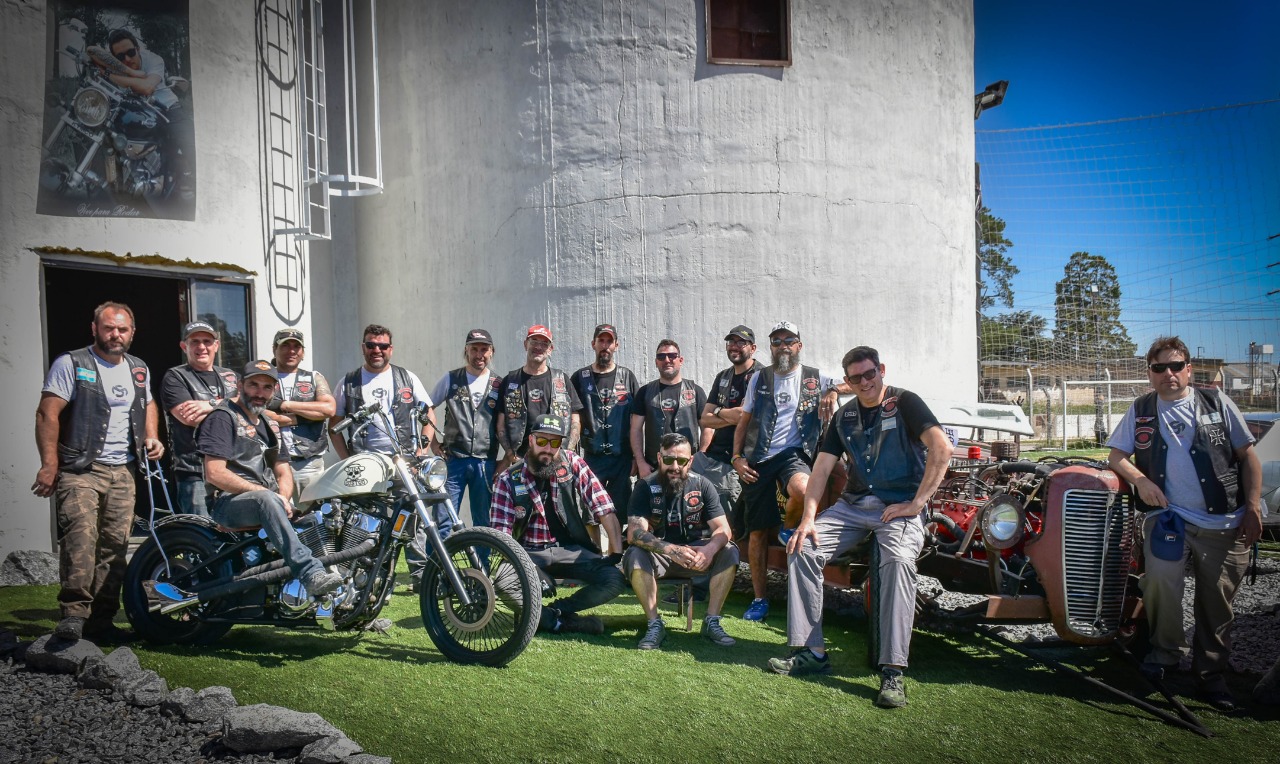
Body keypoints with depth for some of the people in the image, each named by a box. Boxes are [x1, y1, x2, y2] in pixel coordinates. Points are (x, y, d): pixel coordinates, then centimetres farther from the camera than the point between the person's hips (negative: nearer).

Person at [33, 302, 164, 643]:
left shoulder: (139, 369, 16)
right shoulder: (71, 363, -2)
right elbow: (47, 414, -7)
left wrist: (152, 437, 12)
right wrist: (49, 465, -14)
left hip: (123, 472, 5)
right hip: (80, 470, -5)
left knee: (115, 545, 3)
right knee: (80, 535, -22)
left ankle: (101, 620, 10)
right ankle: (73, 612, -17)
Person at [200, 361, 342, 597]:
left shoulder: (270, 425, 23)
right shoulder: (222, 417, -1)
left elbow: (283, 473, 17)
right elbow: (215, 474, -13)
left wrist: (283, 500, -6)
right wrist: (265, 493, -17)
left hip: (264, 500, 8)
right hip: (228, 503, -8)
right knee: (266, 499, -39)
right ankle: (312, 574, -51)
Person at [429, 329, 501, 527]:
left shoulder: (498, 385, 8)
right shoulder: (450, 379, 5)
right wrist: (433, 443, 4)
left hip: (486, 463, 1)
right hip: (453, 459, -1)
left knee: (484, 522, 10)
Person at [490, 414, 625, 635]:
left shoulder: (574, 464, -4)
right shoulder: (509, 479, -3)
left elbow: (603, 509, -7)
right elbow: (501, 532, -7)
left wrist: (617, 552, -14)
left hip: (572, 550, 1)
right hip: (530, 552, 0)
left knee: (615, 581, -23)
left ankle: (554, 611, -6)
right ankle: (561, 622, -13)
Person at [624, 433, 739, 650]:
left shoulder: (702, 485, -6)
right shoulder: (646, 486, -11)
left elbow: (723, 530, -11)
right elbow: (635, 532, -24)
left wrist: (709, 549, -36)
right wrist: (671, 550, -41)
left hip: (694, 552, 2)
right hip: (658, 554, -2)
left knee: (729, 553, -23)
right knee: (635, 557, -32)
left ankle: (711, 621, -11)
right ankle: (654, 624, -17)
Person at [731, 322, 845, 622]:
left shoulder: (814, 378, 8)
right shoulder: (759, 378, 12)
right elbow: (743, 421, 14)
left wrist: (833, 391, -16)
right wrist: (737, 457, 3)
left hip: (793, 453, -2)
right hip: (758, 460, 2)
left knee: (803, 490, -37)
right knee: (758, 531, 2)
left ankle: (790, 528, -1)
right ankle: (760, 598, 18)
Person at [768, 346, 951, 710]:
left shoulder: (904, 402, -3)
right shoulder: (844, 416, 13)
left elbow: (942, 449, -16)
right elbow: (822, 467, 7)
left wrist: (916, 504, -18)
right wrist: (808, 519, -5)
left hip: (899, 507, -5)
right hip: (852, 505, 5)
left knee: (898, 562, -34)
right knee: (802, 549, -13)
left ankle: (893, 672, -28)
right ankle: (811, 652, -6)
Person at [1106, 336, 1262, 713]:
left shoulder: (1216, 402, 6)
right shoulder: (1140, 410, 9)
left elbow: (1248, 456, 7)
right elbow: (1116, 456, 11)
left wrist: (1253, 508, -1)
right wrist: (1140, 480, -9)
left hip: (1224, 522, 1)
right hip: (1167, 514, -1)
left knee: (1218, 599, 6)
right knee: (1160, 578, -23)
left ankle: (1211, 674, 24)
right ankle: (1165, 651, 0)